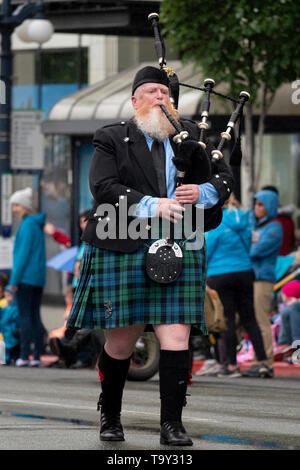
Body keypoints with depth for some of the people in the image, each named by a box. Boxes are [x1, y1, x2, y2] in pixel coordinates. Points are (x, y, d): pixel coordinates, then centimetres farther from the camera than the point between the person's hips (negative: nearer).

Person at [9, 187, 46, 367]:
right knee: (35, 317, 8)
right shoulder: (39, 225, 16)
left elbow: (24, 253, -16)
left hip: (26, 276, -8)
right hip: (39, 277, 8)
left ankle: (24, 355, -10)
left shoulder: (27, 225, -11)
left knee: (25, 316, -7)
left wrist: (14, 278, -14)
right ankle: (37, 356, 5)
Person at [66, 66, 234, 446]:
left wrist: (201, 192, -11)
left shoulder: (188, 137, 14)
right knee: (121, 340, 3)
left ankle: (172, 424, -8)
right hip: (123, 252, -2)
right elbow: (104, 187, -9)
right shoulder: (111, 140, 5)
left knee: (175, 336, -9)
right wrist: (151, 206, -21)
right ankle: (110, 417, 24)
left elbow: (223, 178, 12)